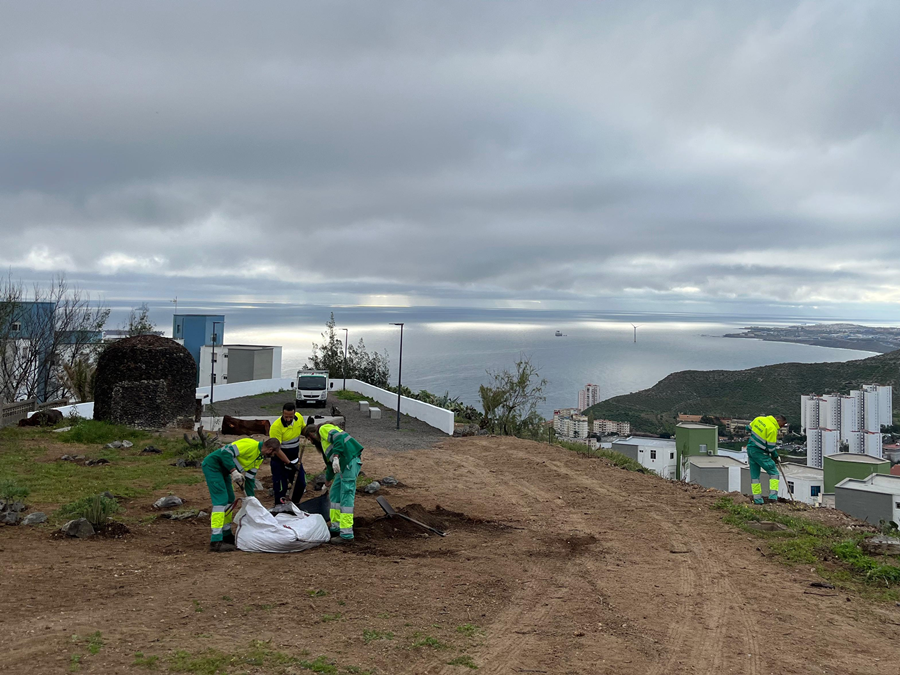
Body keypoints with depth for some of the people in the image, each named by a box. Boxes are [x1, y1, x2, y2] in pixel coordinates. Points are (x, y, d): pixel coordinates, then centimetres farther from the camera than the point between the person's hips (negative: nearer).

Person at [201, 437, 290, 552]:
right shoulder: (250, 445, -19)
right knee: (221, 500, -16)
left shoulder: (259, 458, 10)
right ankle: (216, 541, -17)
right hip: (212, 464, -10)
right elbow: (226, 452, -26)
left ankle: (226, 535, 28)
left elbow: (250, 478, 16)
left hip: (222, 471, 10)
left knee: (229, 500, 15)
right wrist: (234, 471, -30)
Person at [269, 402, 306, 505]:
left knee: (301, 483, 11)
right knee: (281, 487, -5)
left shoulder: (299, 418, -8)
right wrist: (288, 462, -27)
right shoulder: (276, 427, -26)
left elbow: (303, 431, 13)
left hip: (295, 458, 6)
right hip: (280, 460, -6)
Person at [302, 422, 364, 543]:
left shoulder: (323, 429, 2)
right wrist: (327, 482, 48)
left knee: (346, 497, -10)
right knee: (334, 493, 17)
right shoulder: (323, 441, 30)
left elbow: (339, 438, -17)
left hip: (350, 460, -10)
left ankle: (347, 535, -11)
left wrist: (336, 457, -26)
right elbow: (330, 462, 38)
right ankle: (336, 527, 25)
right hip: (345, 464, 10)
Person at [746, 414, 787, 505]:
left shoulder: (759, 419, 3)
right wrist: (776, 456, 3)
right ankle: (773, 496, -7)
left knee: (754, 475, 12)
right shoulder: (773, 429, -18)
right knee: (774, 472, 3)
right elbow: (771, 447, -14)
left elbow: (748, 428, 16)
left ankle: (757, 499, 13)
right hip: (759, 453, -8)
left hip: (750, 448, 8)